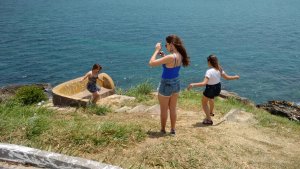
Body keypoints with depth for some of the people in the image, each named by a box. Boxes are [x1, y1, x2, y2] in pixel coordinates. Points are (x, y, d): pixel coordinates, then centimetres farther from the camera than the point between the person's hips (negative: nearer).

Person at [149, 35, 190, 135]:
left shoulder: (170, 57, -30)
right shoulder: (180, 55, -4)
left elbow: (151, 63, -27)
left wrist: (157, 50, -15)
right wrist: (163, 55, 5)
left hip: (166, 85, -7)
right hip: (176, 83, 7)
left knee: (164, 110, 13)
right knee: (173, 109, 19)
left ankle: (162, 130, 28)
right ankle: (173, 130, 29)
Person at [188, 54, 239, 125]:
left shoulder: (209, 71, -30)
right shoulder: (219, 69, -10)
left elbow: (204, 83, -38)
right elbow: (227, 77, 1)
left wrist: (193, 84, -42)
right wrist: (236, 77, 19)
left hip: (210, 89, -7)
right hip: (218, 88, 7)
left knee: (204, 102, 15)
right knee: (211, 97, 37)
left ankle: (209, 119, 13)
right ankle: (211, 112, 56)